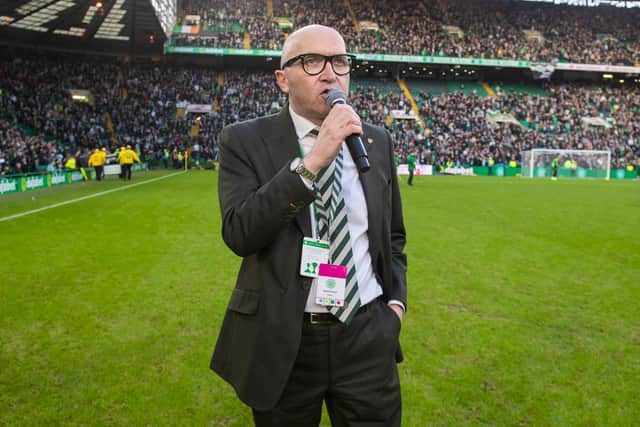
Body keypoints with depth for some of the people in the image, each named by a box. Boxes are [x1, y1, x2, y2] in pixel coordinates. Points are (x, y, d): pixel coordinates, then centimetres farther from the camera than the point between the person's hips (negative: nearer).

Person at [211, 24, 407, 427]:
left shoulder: (378, 142, 6)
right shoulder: (246, 141, -6)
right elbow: (239, 233, -20)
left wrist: (396, 299, 5)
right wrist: (311, 162, -25)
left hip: (369, 336, 3)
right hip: (282, 341, -2)